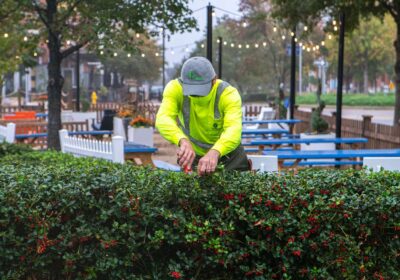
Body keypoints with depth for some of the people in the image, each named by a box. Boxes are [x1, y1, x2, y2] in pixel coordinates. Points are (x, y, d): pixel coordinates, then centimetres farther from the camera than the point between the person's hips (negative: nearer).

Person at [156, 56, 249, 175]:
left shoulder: (228, 94, -28)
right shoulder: (175, 89, -25)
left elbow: (234, 130, -43)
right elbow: (163, 119, -41)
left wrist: (215, 152, -64)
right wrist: (183, 141, -61)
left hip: (226, 153, -1)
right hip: (192, 154, 1)